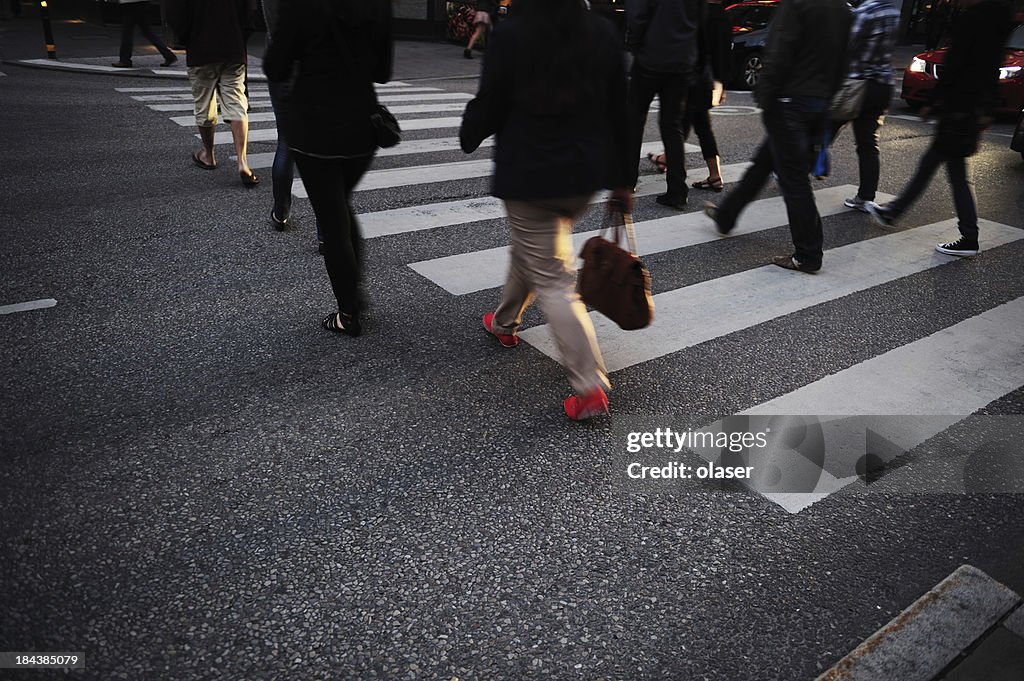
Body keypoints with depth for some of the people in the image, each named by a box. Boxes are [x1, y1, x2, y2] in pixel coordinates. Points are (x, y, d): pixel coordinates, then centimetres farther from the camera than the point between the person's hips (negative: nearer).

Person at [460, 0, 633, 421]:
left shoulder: (510, 36, -14)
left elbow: (489, 106, -7)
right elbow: (618, 112, 3)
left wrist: (468, 136, 16)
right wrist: (622, 180, 10)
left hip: (529, 176, -5)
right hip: (585, 174, 6)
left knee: (553, 282, 0)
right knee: (530, 249, 28)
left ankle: (590, 388, -3)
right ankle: (505, 323, 50)